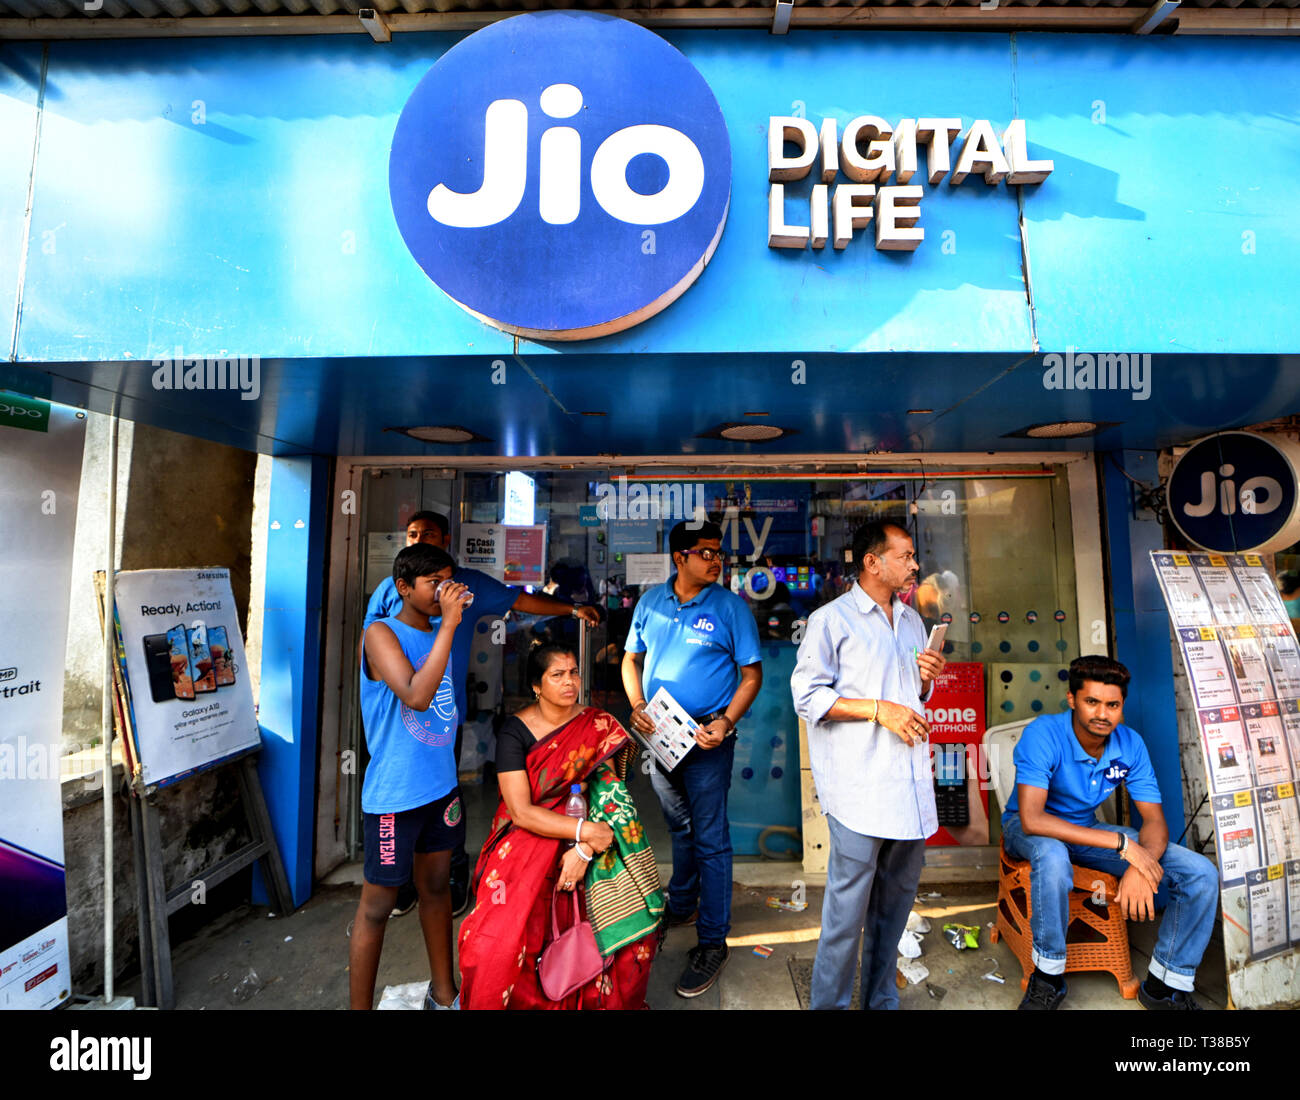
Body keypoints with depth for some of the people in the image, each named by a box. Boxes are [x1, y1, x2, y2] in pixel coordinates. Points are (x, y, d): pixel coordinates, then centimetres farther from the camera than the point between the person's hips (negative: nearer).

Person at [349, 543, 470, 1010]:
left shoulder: (437, 634, 6)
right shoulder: (381, 634, -15)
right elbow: (415, 696, -32)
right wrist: (448, 623, -30)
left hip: (440, 785, 7)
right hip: (394, 793, -7)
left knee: (437, 886, 20)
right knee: (377, 904, 8)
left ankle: (443, 991, 38)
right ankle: (360, 1005, 29)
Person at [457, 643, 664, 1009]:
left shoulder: (598, 725, -2)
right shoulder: (515, 731, -9)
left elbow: (609, 796, -7)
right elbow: (521, 812, -14)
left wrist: (584, 850, -20)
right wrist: (585, 831, -21)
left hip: (587, 841, 2)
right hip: (526, 839, -2)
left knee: (629, 918, -18)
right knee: (495, 945, -22)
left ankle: (609, 998, 11)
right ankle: (525, 999, 8)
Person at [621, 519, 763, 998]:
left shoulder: (731, 607, -10)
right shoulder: (651, 601, 1)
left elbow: (752, 675, -8)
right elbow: (631, 659, 9)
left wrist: (725, 723, -20)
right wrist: (636, 706, -7)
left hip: (707, 737, -4)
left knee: (709, 838, 4)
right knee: (679, 827, 24)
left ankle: (713, 941, 21)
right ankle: (681, 906, 46)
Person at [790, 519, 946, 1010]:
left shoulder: (912, 621, 16)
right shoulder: (832, 619, -7)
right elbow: (807, 696, -11)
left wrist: (928, 679, 3)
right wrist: (879, 709, -16)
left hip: (910, 782, 7)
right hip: (860, 788, -7)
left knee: (897, 897, 17)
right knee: (849, 905, 0)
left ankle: (881, 998, 35)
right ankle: (829, 1002, 19)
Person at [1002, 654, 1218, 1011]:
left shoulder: (1130, 744, -10)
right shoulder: (1043, 734, -29)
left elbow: (1155, 819, -9)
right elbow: (1032, 819, -36)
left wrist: (1141, 867, -31)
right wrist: (1122, 843, -36)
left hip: (1087, 828, 6)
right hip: (1029, 829, -6)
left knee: (1202, 874, -9)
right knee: (1053, 856, -41)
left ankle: (1166, 985, 9)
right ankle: (1047, 976, -16)